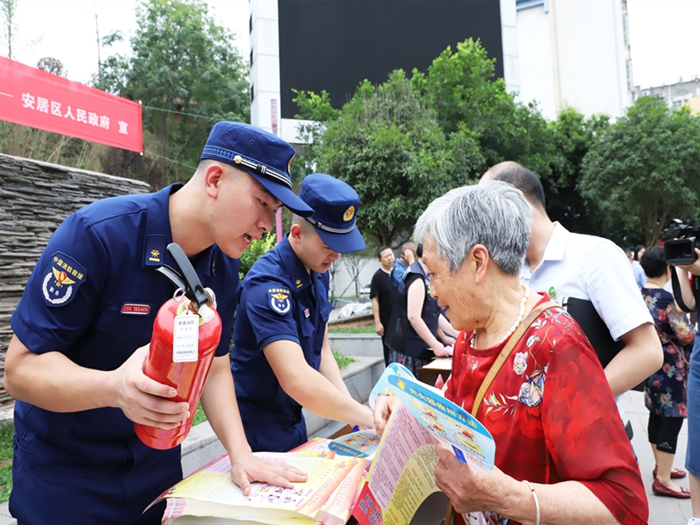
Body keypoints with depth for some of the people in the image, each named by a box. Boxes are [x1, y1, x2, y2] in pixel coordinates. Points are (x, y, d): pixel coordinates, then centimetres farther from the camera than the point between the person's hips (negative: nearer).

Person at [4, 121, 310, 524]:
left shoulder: (224, 269, -8)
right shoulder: (96, 234, -26)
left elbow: (215, 369, -1)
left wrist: (241, 455, -14)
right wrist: (116, 387, -42)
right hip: (62, 468, -5)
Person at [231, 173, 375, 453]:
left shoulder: (316, 274, -1)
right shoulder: (267, 283, -28)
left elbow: (321, 352, 2)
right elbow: (296, 380, -37)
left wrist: (352, 407, -10)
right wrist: (370, 417, -30)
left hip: (292, 418, 8)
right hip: (259, 428, -8)